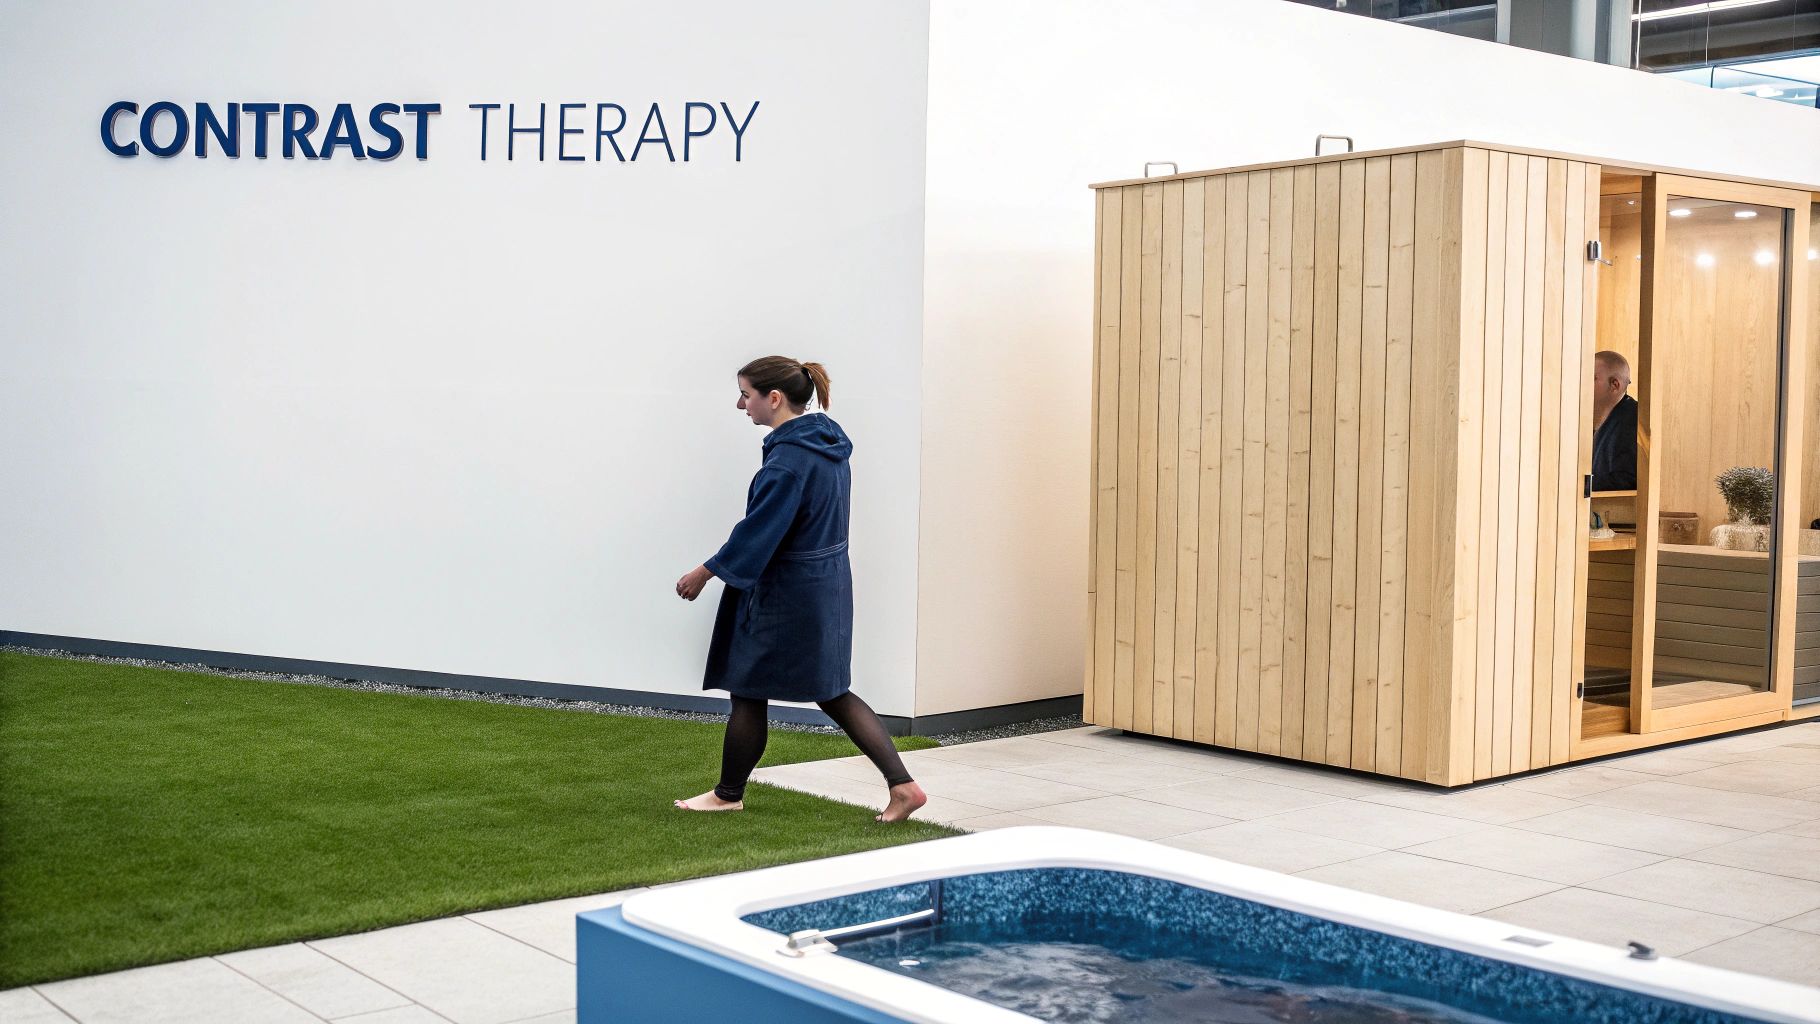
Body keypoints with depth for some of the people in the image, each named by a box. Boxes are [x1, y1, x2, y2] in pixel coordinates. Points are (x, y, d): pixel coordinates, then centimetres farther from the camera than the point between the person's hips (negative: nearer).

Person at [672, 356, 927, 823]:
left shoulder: (789, 459, -23)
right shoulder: (827, 443, 6)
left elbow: (758, 531, -20)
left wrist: (705, 572, -8)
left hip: (785, 596, -9)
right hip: (828, 583, 9)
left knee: (748, 690, 9)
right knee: (833, 693, 14)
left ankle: (729, 795, 25)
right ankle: (902, 784, 8)